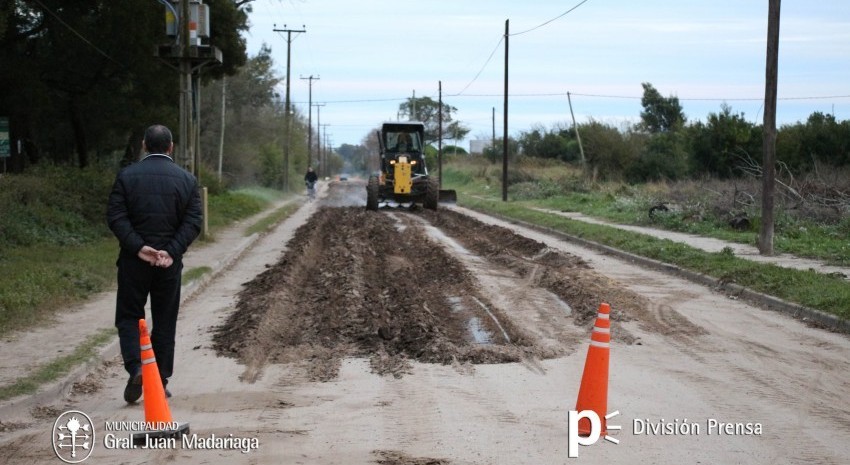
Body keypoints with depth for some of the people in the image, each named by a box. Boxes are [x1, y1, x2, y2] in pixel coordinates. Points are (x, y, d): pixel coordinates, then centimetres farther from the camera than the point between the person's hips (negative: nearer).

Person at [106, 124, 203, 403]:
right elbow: (193, 222, -6)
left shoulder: (126, 176, -1)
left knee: (129, 317, 9)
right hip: (170, 262, 1)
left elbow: (116, 217, -10)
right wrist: (171, 251, -12)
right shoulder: (187, 179, 2)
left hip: (133, 260, -1)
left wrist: (138, 247, -14)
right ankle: (160, 383, 12)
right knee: (165, 322, 10)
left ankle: (135, 368, -12)